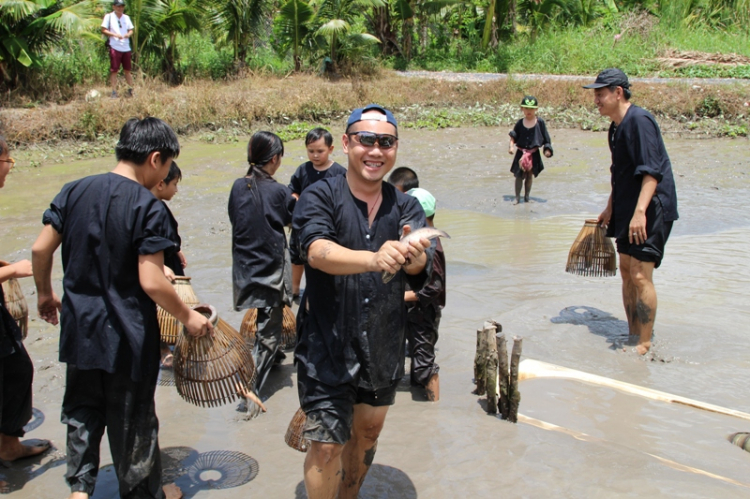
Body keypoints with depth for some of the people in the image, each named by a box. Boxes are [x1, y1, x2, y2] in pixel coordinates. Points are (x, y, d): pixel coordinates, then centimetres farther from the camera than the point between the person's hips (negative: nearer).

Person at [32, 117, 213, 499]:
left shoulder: (74, 191, -1)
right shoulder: (148, 207, -19)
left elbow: (40, 249, 2)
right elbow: (151, 282, -23)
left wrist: (45, 293, 19)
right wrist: (189, 318, -8)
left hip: (80, 327, 5)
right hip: (127, 337, -5)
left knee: (82, 410, 24)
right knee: (132, 420, 13)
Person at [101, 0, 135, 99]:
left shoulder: (126, 17, 15)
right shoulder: (108, 17, 1)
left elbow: (131, 30, 16)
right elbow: (104, 30, -3)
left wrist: (129, 34, -7)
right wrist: (115, 35, -17)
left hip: (126, 47, 4)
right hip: (114, 47, -4)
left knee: (127, 70, 8)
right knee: (114, 71, -2)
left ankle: (130, 90, 15)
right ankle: (114, 92, 0)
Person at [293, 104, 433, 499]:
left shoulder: (406, 208, 0)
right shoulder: (320, 197, -11)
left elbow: (419, 266, -19)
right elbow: (317, 251, -31)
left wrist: (413, 256, -44)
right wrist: (373, 259, -50)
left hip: (383, 346, 5)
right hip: (327, 346, -4)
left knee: (367, 433, 20)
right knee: (327, 447, -3)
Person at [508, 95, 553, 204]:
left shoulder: (540, 122, -5)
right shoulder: (520, 123, -2)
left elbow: (546, 137, 0)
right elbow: (513, 136, 6)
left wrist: (547, 149, -6)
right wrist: (511, 145, -8)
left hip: (534, 154, 0)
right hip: (521, 152, 0)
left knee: (530, 175, 11)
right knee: (519, 175, 1)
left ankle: (527, 196, 24)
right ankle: (517, 197, 12)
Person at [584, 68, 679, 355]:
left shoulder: (639, 121, -17)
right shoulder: (617, 126, 13)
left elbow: (652, 172, -24)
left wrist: (640, 212, -31)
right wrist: (610, 208, 28)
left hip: (651, 209, -10)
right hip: (628, 209, 10)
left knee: (640, 276, -10)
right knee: (626, 271, 13)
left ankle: (645, 345, -1)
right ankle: (633, 336, 24)